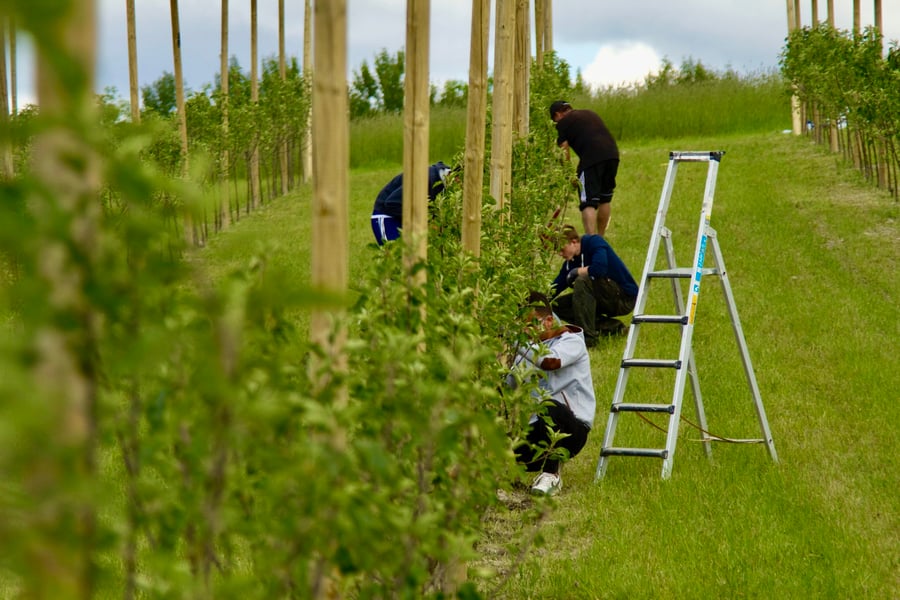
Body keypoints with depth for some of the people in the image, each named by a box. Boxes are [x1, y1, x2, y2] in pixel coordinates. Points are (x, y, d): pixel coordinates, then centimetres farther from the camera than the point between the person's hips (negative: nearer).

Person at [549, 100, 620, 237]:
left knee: (589, 202, -7)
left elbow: (564, 152, 8)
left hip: (592, 159, -7)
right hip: (612, 155, 7)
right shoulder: (590, 114, 30)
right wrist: (578, 171, 33)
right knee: (604, 199, 18)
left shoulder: (564, 122, 10)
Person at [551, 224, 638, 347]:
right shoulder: (570, 262, 4)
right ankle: (612, 327, 1)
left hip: (625, 297, -9)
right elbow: (555, 287, 2)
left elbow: (599, 269, -35)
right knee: (557, 305, 0)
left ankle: (588, 336, -27)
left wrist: (575, 272, -18)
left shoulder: (594, 242, -16)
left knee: (582, 281, -30)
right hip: (607, 301, 9)